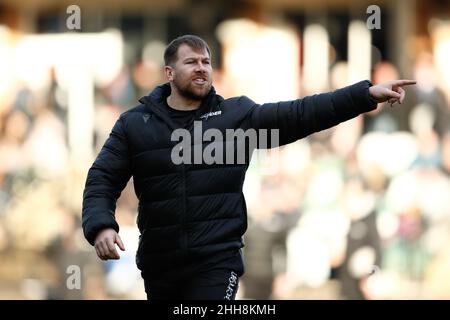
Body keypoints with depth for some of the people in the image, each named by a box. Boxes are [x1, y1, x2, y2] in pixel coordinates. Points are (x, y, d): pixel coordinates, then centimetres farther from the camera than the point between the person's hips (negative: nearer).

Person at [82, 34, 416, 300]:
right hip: (158, 263, 2)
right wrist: (101, 226, -18)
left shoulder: (238, 115, 3)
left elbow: (301, 114, -2)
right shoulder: (134, 124, 3)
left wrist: (367, 94, -10)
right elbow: (102, 180, 2)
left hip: (217, 260, -2)